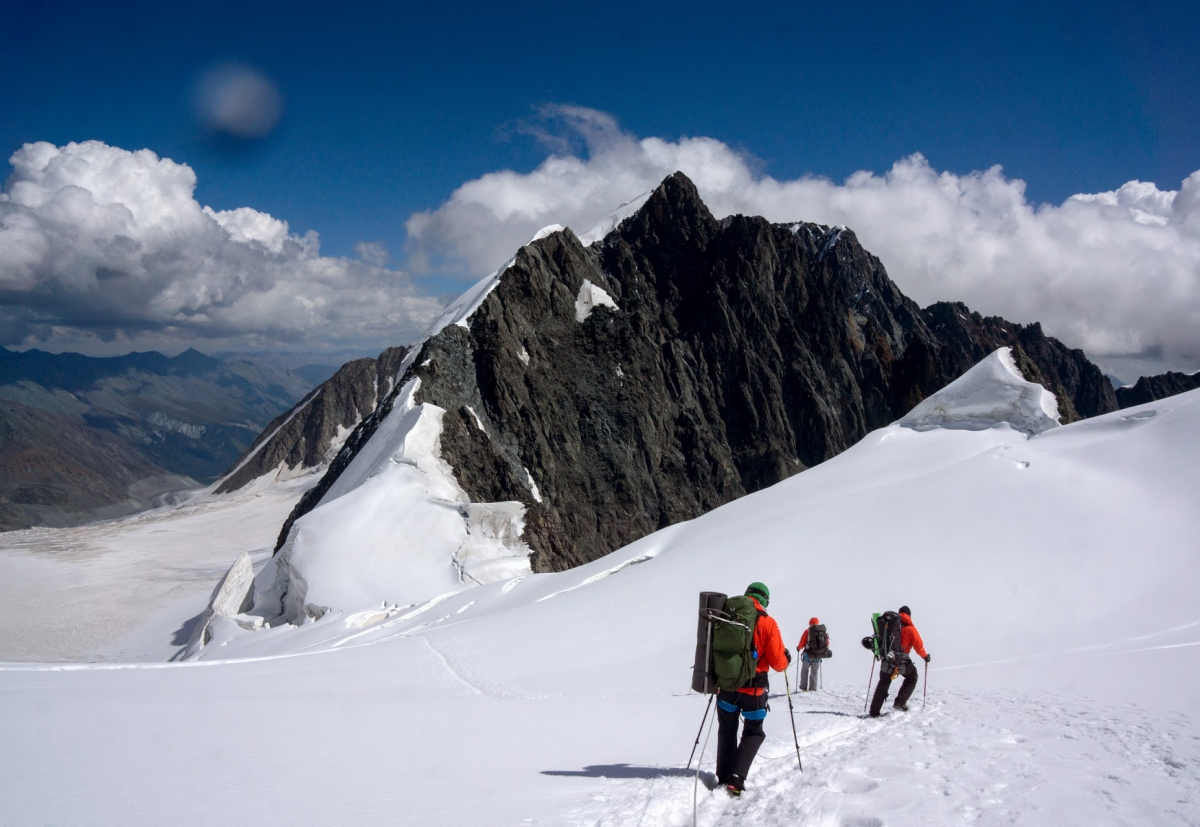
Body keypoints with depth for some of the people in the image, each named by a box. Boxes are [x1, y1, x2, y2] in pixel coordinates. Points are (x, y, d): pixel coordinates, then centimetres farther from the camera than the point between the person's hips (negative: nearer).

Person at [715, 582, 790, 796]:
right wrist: (786, 658, 12)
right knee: (753, 732, 14)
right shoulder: (767, 623, -11)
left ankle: (723, 777, 16)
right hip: (753, 688, -3)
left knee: (727, 731, 20)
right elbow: (778, 662, -10)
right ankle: (736, 778, 0)